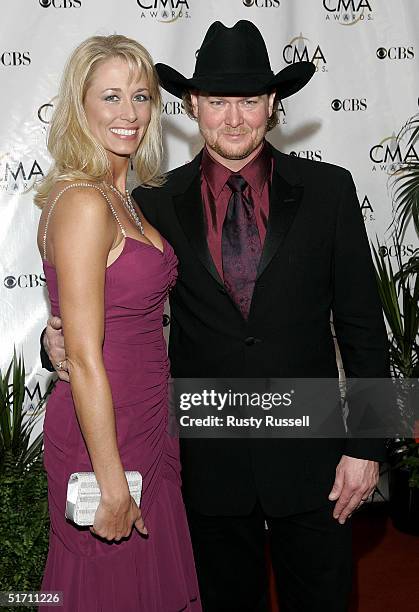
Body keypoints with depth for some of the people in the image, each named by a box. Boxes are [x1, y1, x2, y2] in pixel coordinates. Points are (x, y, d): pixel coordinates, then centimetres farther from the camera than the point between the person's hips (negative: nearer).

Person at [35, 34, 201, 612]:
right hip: (101, 436, -9)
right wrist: (113, 483, -19)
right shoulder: (83, 202, -21)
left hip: (145, 426, 9)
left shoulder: (120, 198, 8)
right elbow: (84, 359, -23)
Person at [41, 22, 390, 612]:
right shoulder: (157, 203, -2)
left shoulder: (328, 190, -3)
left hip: (308, 452, 0)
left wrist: (365, 445, -4)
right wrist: (62, 338, -13)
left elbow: (361, 325, -2)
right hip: (208, 457, 1)